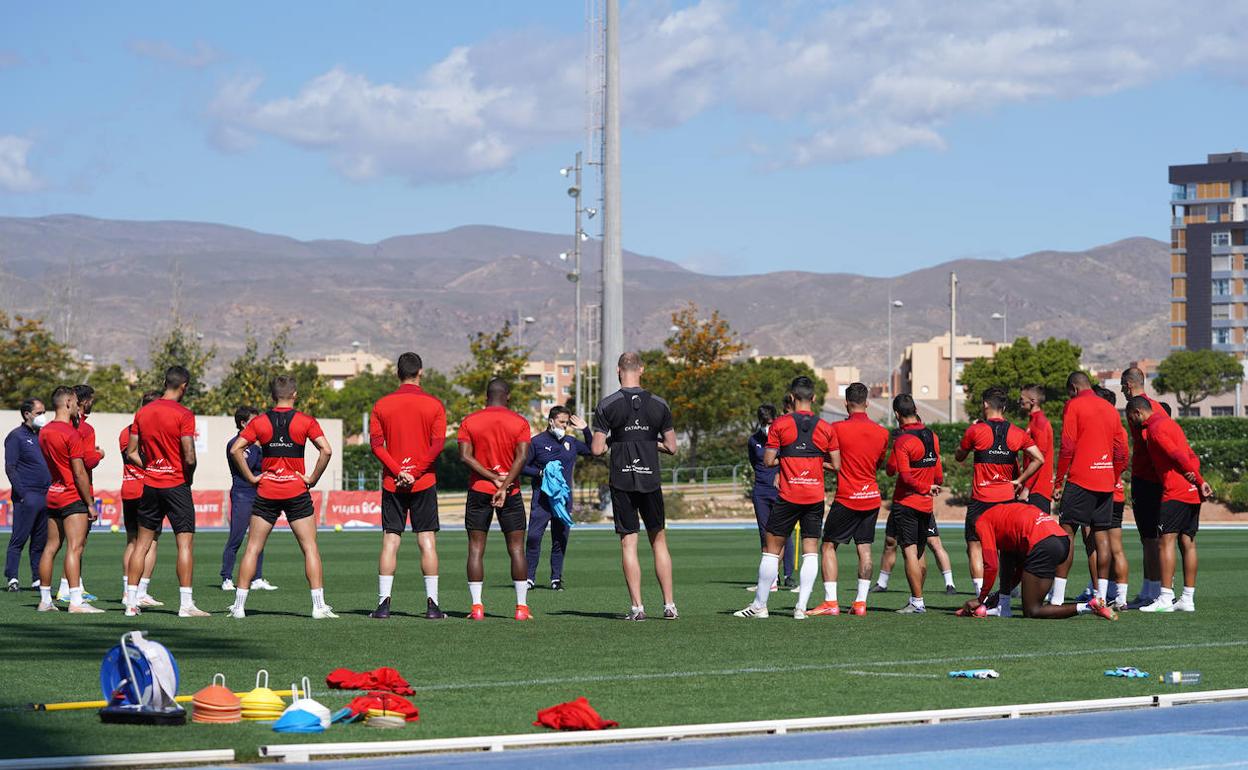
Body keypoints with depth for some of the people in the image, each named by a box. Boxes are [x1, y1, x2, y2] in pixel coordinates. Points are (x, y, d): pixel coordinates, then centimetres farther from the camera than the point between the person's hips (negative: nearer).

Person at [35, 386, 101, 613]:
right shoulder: (71, 434, -14)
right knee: (74, 548, -10)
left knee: (51, 547, 11)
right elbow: (79, 473, -15)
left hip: (52, 495, 8)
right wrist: (90, 504, -10)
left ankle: (45, 599, 14)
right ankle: (76, 601, -15)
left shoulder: (44, 431, 10)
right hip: (73, 497, -8)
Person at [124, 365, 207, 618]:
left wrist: (150, 468, 11)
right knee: (185, 542, -2)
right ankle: (186, 604, -6)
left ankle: (131, 602, 10)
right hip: (176, 485, -6)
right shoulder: (183, 415, -12)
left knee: (142, 542, 11)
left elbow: (131, 453, 8)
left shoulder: (143, 412, 6)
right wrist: (188, 477, 0)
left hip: (150, 484, 6)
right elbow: (189, 457, -18)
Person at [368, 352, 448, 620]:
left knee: (390, 540, 3)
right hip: (424, 483, -1)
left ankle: (384, 603, -2)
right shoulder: (434, 405, -1)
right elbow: (438, 445, -8)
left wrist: (398, 471, -9)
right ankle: (432, 604, -2)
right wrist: (415, 472, -8)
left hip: (392, 484, 1)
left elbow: (376, 444, -5)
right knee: (427, 540, 1)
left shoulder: (382, 405, 3)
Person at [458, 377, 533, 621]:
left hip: (478, 491, 0)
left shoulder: (469, 422, 3)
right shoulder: (519, 422, 1)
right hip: (511, 492, 0)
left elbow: (465, 456, -8)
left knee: (476, 549, 3)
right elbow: (522, 456, -12)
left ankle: (476, 606, -3)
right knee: (516, 549, 4)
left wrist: (494, 477, -9)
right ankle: (522, 607, 0)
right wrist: (504, 485, -15)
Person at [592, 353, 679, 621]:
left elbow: (597, 449, -8)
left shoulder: (607, 405, -4)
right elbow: (672, 447, 5)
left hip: (621, 482, -2)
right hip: (651, 480, 2)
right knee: (659, 541, 11)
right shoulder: (659, 405, 2)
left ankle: (637, 606, -3)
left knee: (628, 544, 2)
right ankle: (669, 605, 8)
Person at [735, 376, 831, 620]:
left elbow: (768, 461, -5)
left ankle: (759, 605, 10)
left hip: (788, 496, -2)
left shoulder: (780, 424, -3)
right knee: (811, 552, 5)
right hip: (815, 496, 2)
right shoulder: (825, 428, 2)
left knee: (771, 549, 7)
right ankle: (801, 607, -2)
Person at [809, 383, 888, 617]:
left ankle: (830, 602, -4)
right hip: (872, 497, 4)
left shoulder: (837, 428, -9)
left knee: (829, 546, 3)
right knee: (864, 548, 7)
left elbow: (836, 465, -7)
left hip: (847, 499, -4)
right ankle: (860, 602, 3)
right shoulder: (882, 432, 4)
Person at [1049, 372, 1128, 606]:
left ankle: (1057, 597, -9)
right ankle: (1101, 596, 5)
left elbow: (1067, 448, -9)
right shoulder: (1110, 409, 15)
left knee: (1066, 533, -4)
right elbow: (1121, 453, 15)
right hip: (1106, 482, 6)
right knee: (1101, 534, 7)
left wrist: (1058, 483, -5)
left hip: (1080, 480, -6)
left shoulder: (1073, 406, -3)